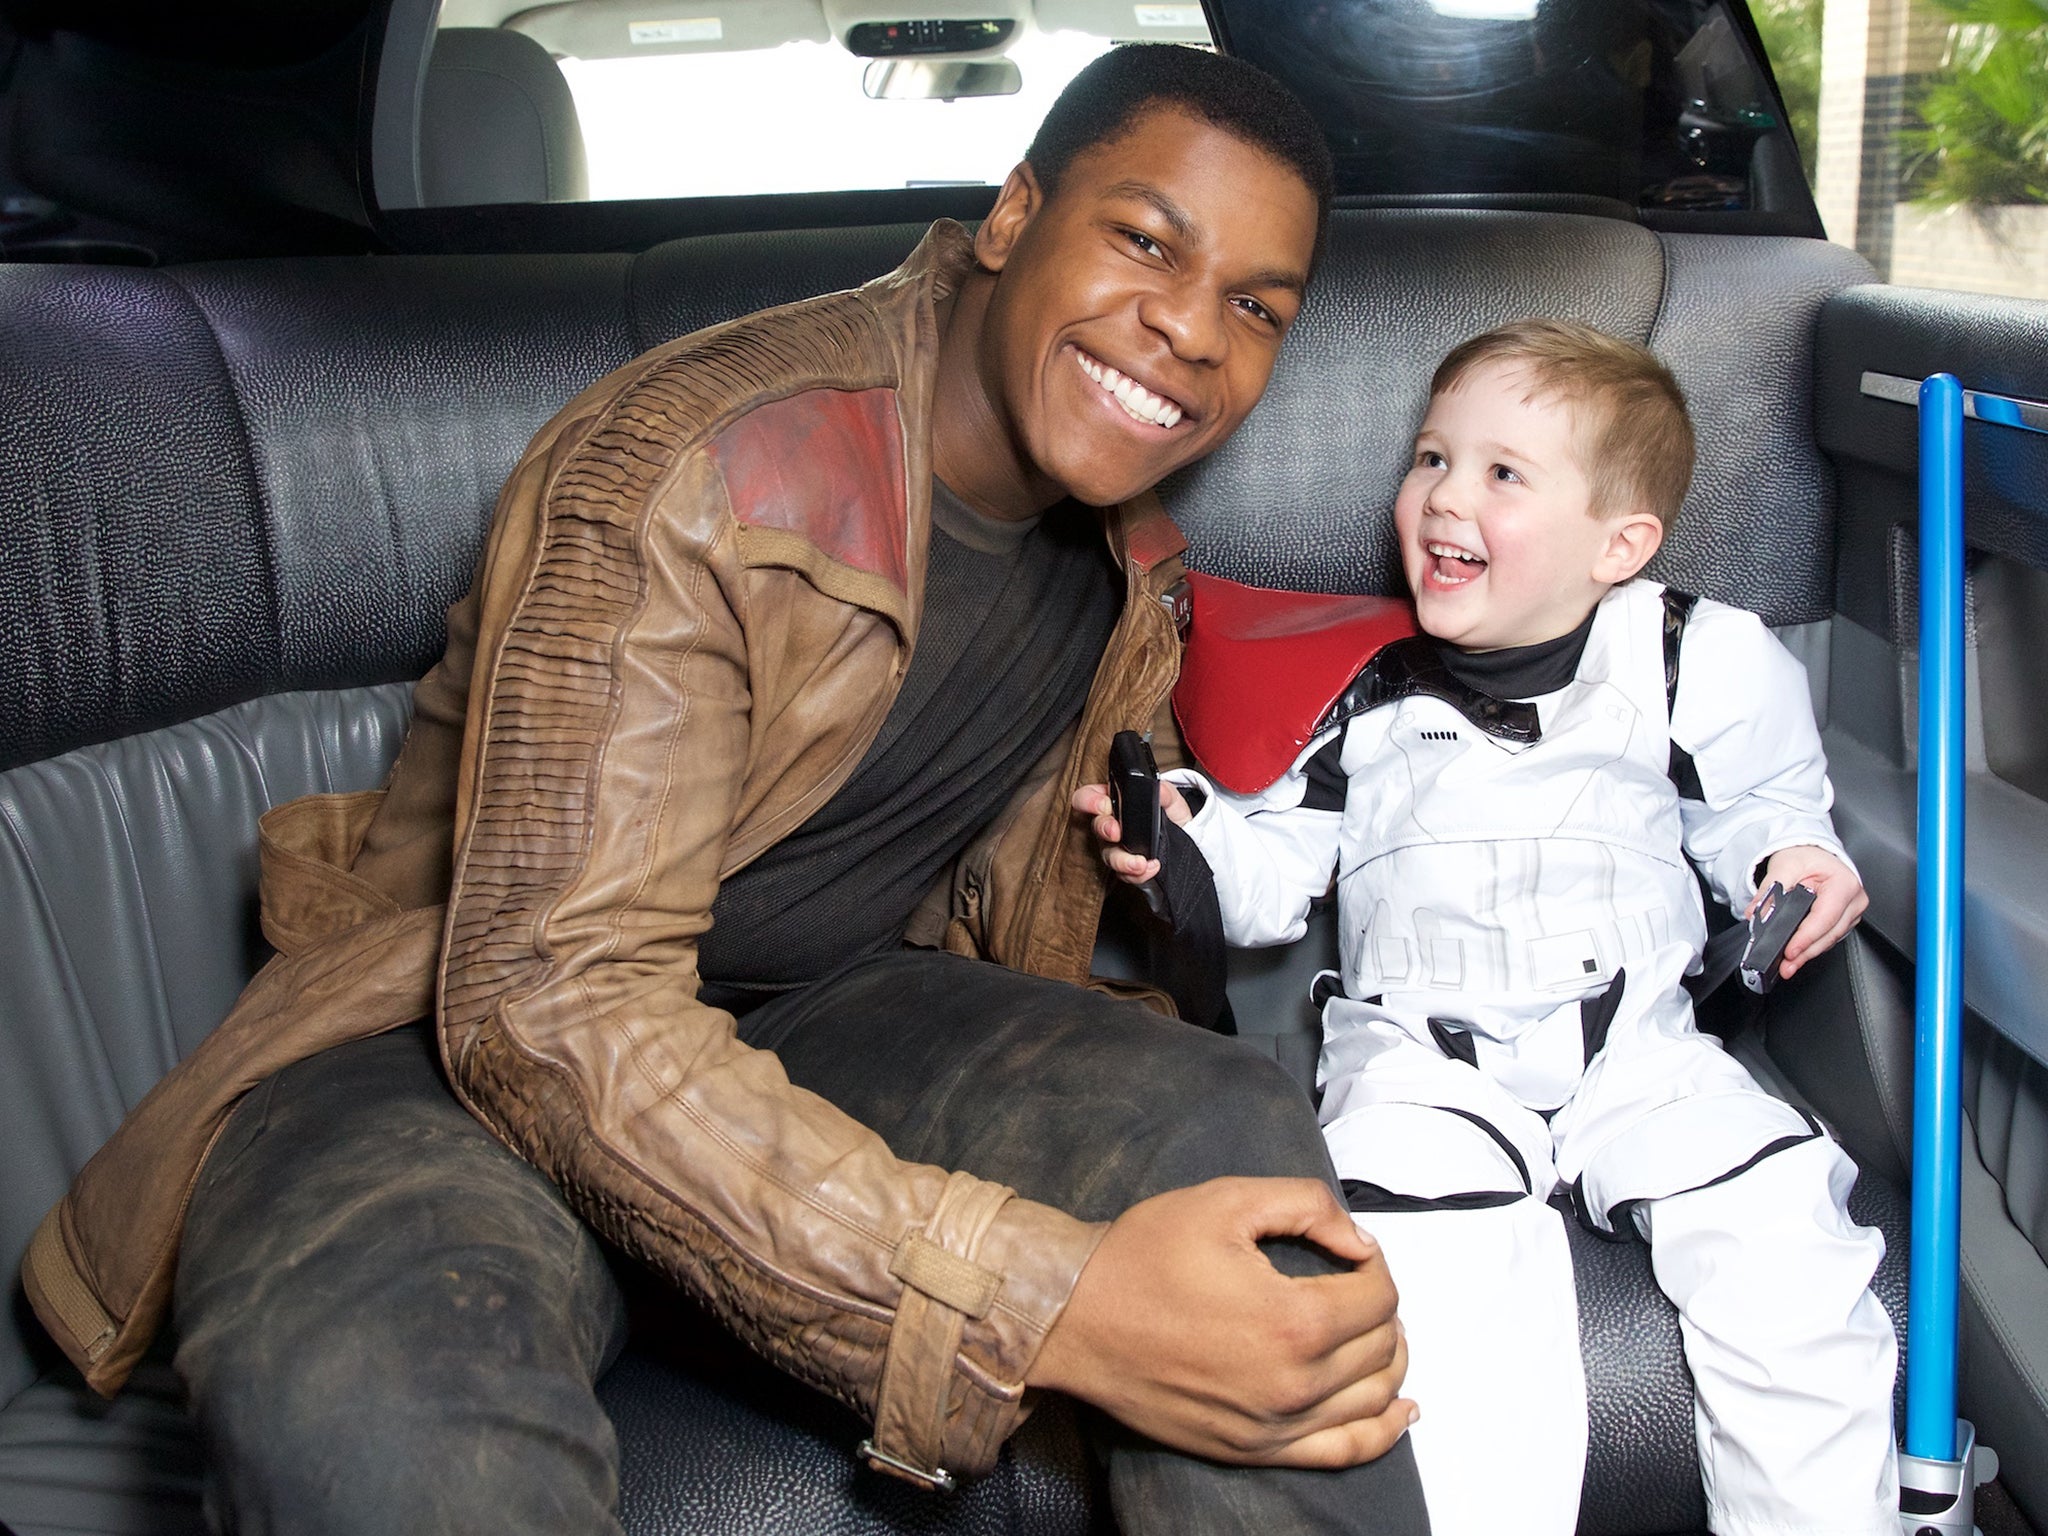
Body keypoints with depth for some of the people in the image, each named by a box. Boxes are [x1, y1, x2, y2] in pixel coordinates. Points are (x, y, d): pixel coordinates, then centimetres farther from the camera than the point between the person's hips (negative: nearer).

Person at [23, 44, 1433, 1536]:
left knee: (1237, 1131, -24)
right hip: (468, 1047, -5)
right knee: (363, 1402, -40)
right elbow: (550, 1007, -30)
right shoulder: (684, 470, -22)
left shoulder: (1130, 543, 3)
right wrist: (1045, 1308, -38)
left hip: (820, 1025, 6)